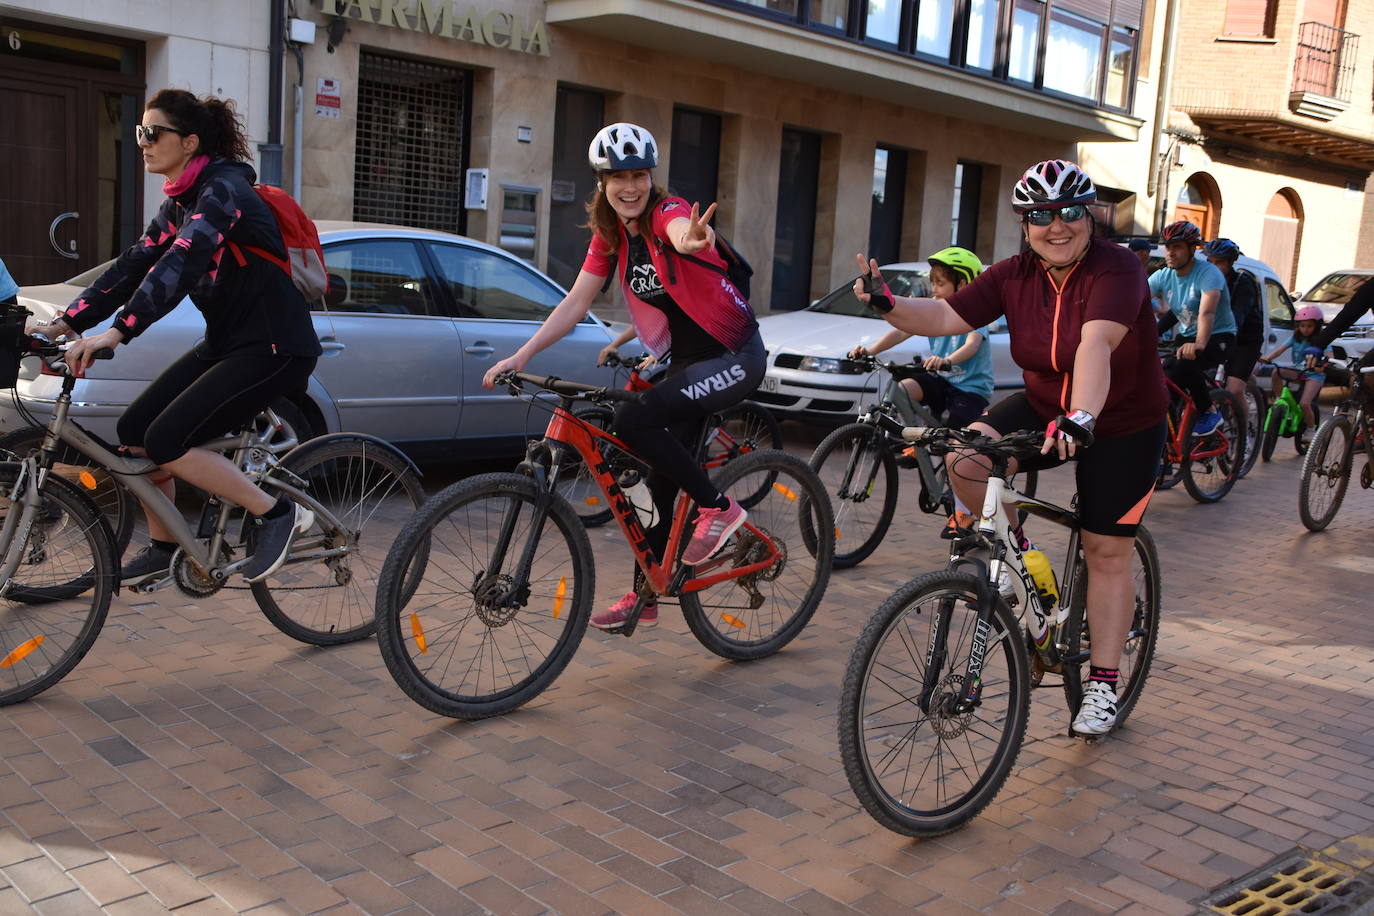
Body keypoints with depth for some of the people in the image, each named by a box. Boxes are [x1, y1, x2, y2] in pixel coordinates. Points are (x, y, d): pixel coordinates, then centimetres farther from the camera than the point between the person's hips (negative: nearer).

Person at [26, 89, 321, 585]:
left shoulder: (223, 191, -17)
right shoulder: (179, 203, 12)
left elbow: (180, 264, -31)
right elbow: (132, 265, 7)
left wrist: (118, 331, -41)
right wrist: (65, 323, -3)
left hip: (274, 347, -9)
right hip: (226, 342, 9)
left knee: (166, 441, -17)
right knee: (134, 430, 3)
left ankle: (276, 513, -5)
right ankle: (163, 547, 19)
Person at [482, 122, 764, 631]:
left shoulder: (668, 212, -17)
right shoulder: (610, 235, 3)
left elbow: (680, 230, -43)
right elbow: (574, 304, 3)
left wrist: (691, 241, -68)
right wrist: (519, 356, -6)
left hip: (735, 355, -7)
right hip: (686, 358, 7)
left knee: (632, 420, -26)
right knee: (660, 478, 8)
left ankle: (717, 507, -9)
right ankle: (645, 597, 22)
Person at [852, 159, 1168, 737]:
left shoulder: (1116, 270, -24)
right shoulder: (1013, 276, -8)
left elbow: (1094, 346, -41)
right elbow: (945, 317, -11)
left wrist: (1080, 418, -55)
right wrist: (888, 305, -29)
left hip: (1123, 427, -4)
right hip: (1045, 408, 4)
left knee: (1107, 554, 0)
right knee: (966, 457, -24)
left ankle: (1102, 684, 14)